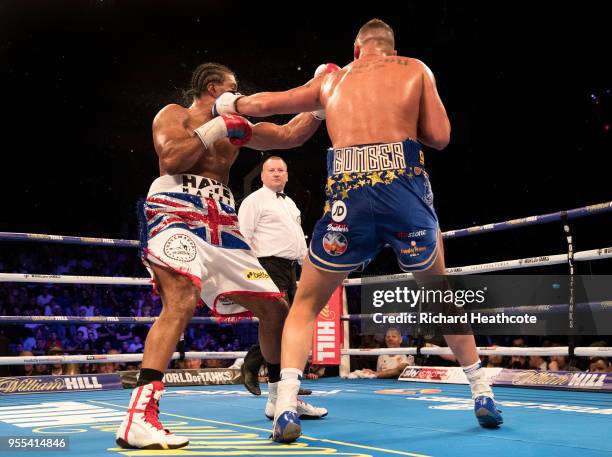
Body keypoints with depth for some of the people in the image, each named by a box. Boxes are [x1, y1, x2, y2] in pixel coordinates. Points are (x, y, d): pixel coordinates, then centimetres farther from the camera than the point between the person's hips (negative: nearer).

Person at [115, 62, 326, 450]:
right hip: (176, 214, -7)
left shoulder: (236, 127, 24)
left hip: (222, 226, 7)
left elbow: (290, 135, 24)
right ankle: (138, 418, -37)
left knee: (274, 307, 8)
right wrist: (218, 127, -7)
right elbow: (171, 160, -11)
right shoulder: (173, 114, 8)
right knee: (182, 301, -33)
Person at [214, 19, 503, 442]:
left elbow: (264, 104, 28)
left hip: (348, 196, 0)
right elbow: (440, 137, 12)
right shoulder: (416, 70, 18)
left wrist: (230, 102, 48)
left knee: (305, 305, 17)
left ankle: (286, 405, 1)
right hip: (406, 189, 0)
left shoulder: (332, 80, 23)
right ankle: (482, 393, 28)